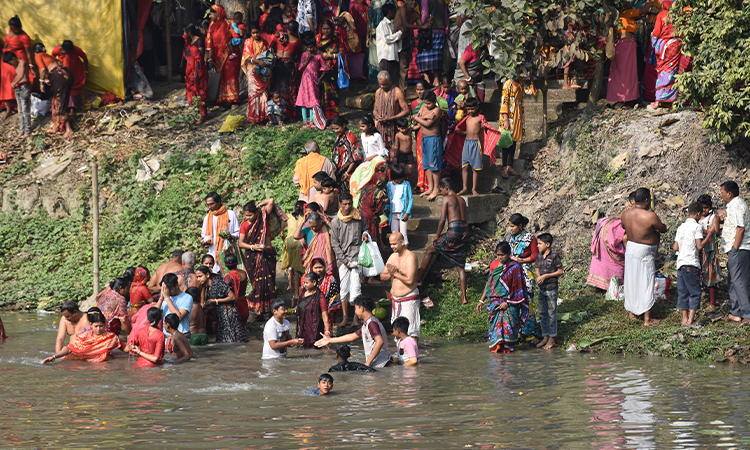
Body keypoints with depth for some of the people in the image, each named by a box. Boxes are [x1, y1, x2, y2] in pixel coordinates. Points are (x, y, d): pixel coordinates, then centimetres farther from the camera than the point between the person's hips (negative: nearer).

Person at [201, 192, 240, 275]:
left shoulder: (230, 214, 4)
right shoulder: (207, 218, 18)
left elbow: (238, 233, 4)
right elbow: (204, 235, 24)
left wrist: (231, 236, -18)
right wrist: (204, 242, 1)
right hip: (213, 254, 4)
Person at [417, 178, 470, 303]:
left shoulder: (447, 199, -1)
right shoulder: (462, 200, 20)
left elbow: (442, 219, -6)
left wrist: (437, 236, 3)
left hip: (453, 232, -6)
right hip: (465, 232, 6)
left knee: (429, 251, 15)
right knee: (460, 266, 9)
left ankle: (419, 280, 20)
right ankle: (463, 296, 2)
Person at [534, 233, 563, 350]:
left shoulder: (554, 257, -13)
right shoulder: (539, 257, 6)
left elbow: (560, 271, -9)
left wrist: (546, 276, -17)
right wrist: (538, 277, -6)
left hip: (551, 288, -7)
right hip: (542, 288, 7)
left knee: (552, 314, 1)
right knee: (542, 314, 11)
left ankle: (552, 339, 9)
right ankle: (545, 337, 21)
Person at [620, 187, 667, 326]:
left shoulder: (625, 214, -3)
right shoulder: (650, 216, -23)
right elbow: (663, 229, -8)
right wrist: (655, 225, 12)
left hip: (630, 247, 6)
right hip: (644, 252, -6)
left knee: (631, 281, 19)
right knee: (646, 283, 2)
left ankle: (632, 312, 32)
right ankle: (647, 319, 5)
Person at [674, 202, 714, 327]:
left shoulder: (681, 227, 11)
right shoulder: (697, 227, -7)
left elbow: (675, 248, 11)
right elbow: (700, 246, -13)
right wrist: (709, 235, -2)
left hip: (680, 264, 6)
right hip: (692, 264, -6)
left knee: (683, 292, 11)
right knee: (695, 292, -1)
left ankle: (685, 319, 13)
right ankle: (690, 321, -7)